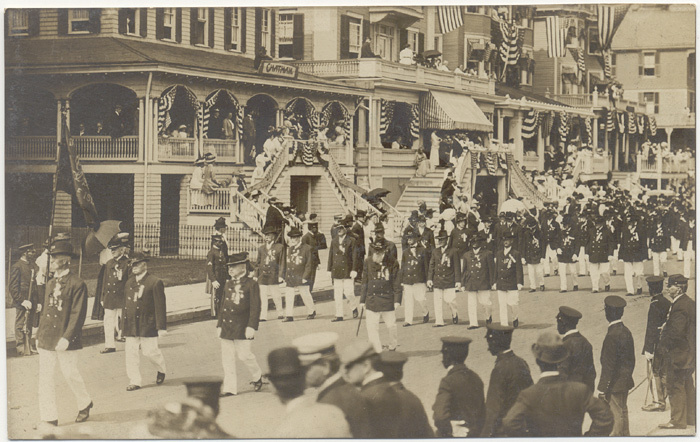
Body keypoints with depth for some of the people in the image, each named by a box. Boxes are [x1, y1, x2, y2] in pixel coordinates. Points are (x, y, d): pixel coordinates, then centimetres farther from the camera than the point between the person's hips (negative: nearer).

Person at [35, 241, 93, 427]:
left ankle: (85, 404, 30)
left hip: (66, 341, -6)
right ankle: (49, 418, 7)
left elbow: (78, 314, -14)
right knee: (45, 376, 2)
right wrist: (39, 335, 14)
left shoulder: (77, 284, -10)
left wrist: (66, 338, -20)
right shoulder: (51, 284, 12)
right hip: (47, 340, 6)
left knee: (70, 374, 3)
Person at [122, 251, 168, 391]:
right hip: (131, 325, 5)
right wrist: (123, 324, 16)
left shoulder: (155, 282, -7)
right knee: (131, 353, 1)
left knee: (150, 351, -1)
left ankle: (161, 370, 29)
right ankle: (134, 381, 8)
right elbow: (126, 304, 17)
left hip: (147, 325, -5)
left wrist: (162, 327, -12)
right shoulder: (129, 282, 11)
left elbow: (160, 306, -9)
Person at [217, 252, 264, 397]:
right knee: (227, 357, 3)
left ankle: (257, 376, 21)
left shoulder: (251, 285, -5)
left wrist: (252, 327, -17)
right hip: (227, 327, 6)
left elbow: (255, 308, -9)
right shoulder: (228, 285, 13)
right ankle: (230, 388, 8)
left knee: (243, 354, -7)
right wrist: (219, 325, 14)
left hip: (242, 328, -6)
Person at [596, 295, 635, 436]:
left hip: (614, 384, -9)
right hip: (625, 382, 9)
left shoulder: (612, 336, -22)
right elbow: (631, 359, 13)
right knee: (623, 412, 19)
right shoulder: (626, 332, 5)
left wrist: (602, 388, -15)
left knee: (615, 415, -1)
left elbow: (608, 365, -20)